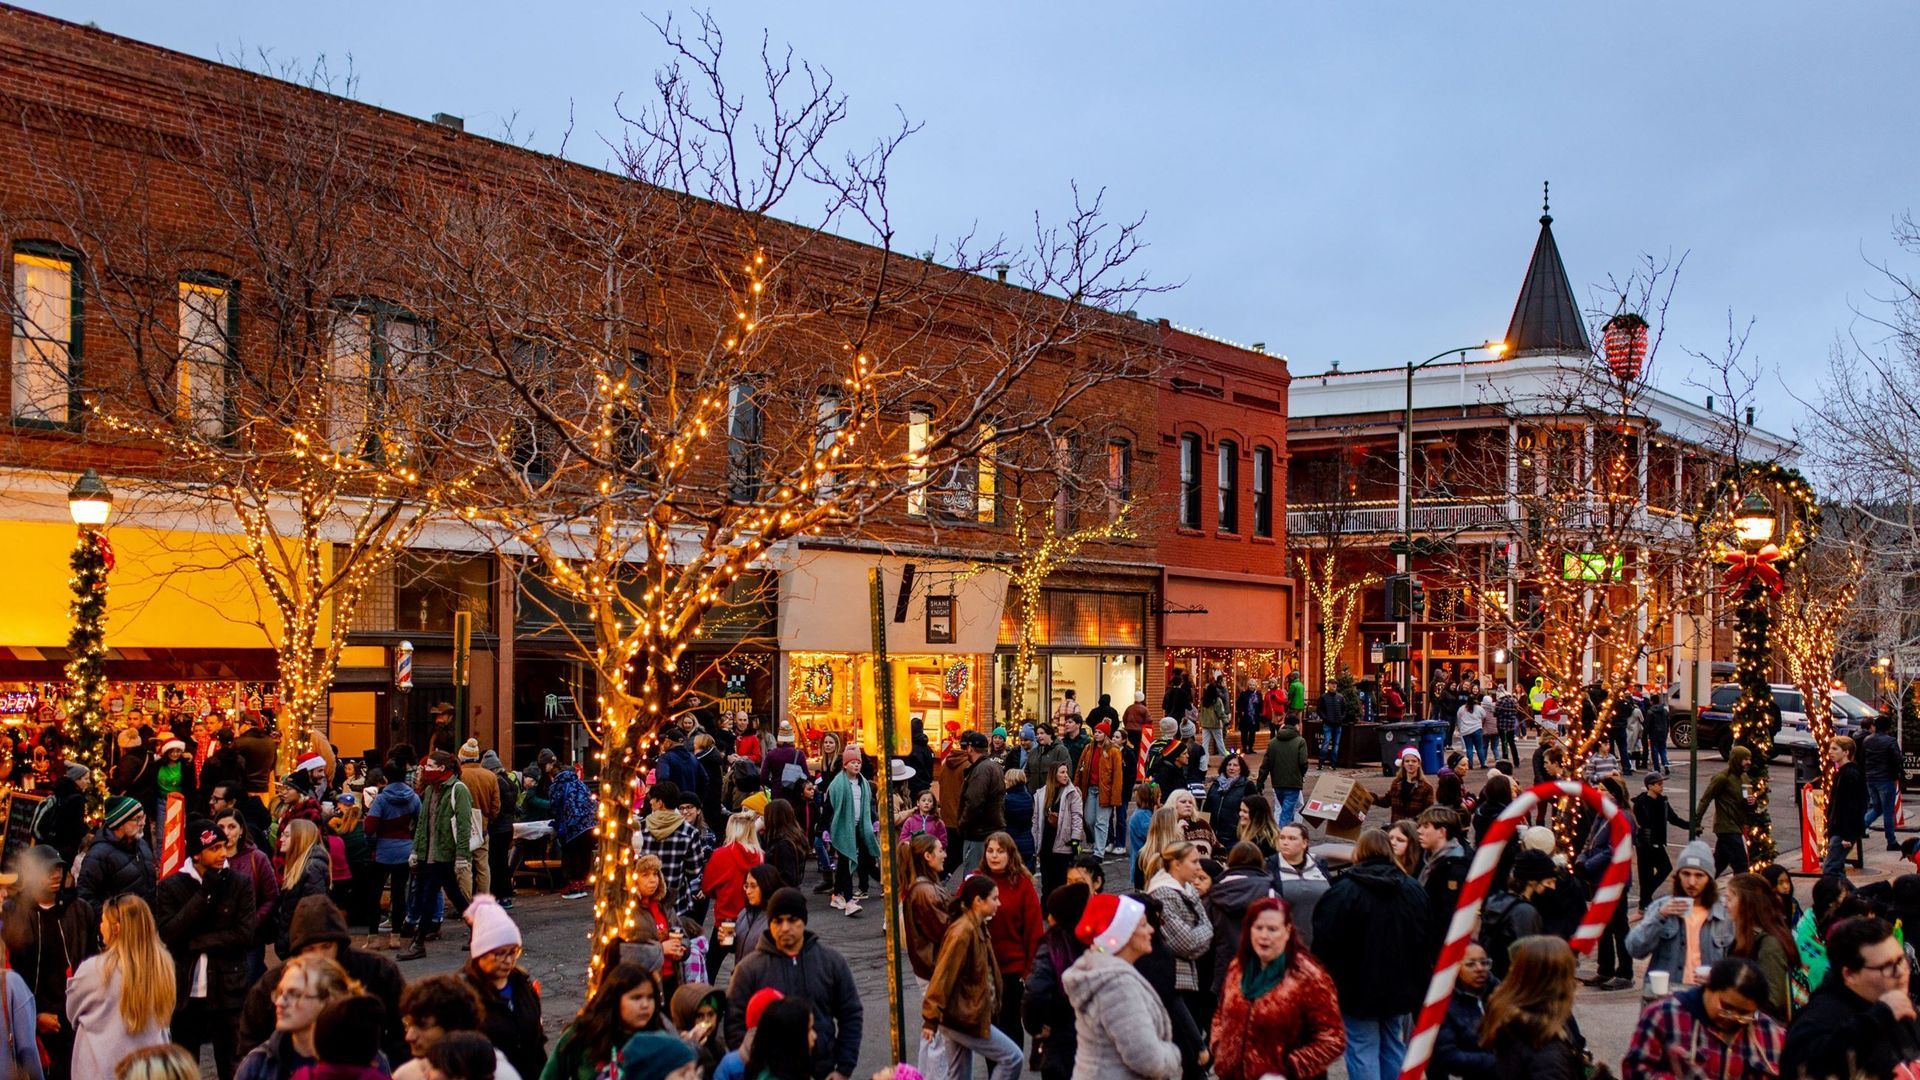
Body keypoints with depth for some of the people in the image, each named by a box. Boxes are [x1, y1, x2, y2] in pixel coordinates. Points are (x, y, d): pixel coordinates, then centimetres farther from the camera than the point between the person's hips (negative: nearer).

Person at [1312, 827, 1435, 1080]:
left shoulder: (1344, 891, -14)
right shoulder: (1414, 889, 4)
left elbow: (1325, 942, -15)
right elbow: (1427, 939, 10)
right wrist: (1417, 982, 18)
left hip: (1359, 988, -6)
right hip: (1399, 986, 6)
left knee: (1363, 1051, -1)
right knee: (1393, 1046, 17)